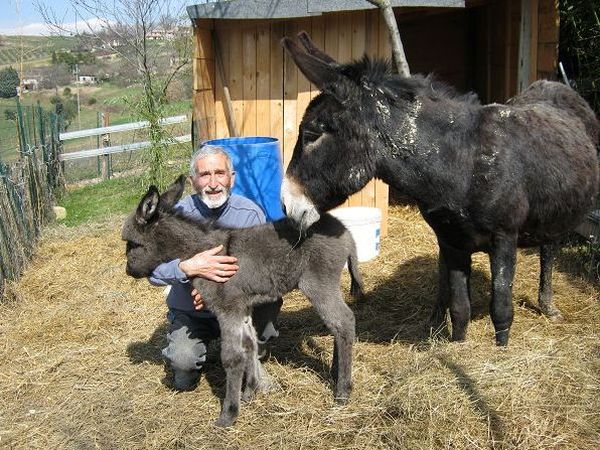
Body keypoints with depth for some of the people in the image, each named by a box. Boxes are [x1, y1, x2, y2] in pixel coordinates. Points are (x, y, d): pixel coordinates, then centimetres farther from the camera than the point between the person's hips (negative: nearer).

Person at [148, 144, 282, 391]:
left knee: (270, 298, -28)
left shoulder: (250, 213, -13)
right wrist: (189, 268, -42)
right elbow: (153, 272, -22)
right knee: (183, 361, -27)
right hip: (190, 312, -1)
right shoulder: (178, 214, -16)